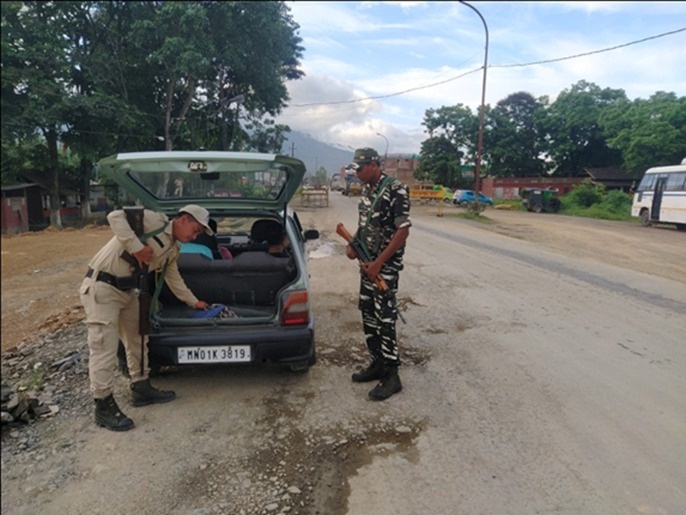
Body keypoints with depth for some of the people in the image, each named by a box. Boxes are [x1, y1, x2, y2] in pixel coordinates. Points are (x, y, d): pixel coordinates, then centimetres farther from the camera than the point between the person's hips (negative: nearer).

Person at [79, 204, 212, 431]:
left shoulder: (173, 250, 11)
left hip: (127, 291, 10)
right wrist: (136, 246, -28)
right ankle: (104, 406, 4)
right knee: (105, 347, -6)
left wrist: (194, 302, 29)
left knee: (138, 339, 16)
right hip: (101, 287, -9)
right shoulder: (154, 220, -14)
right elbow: (115, 216, -24)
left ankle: (141, 388, 31)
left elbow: (174, 279, 23)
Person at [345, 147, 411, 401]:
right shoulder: (366, 190, 10)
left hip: (386, 267, -8)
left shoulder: (395, 190, -16)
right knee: (368, 315, 14)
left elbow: (403, 231, -19)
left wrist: (378, 263, -20)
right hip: (367, 264, 8)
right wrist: (352, 244, 2)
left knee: (384, 319, -4)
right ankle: (377, 363, 28)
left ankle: (392, 376, 7)